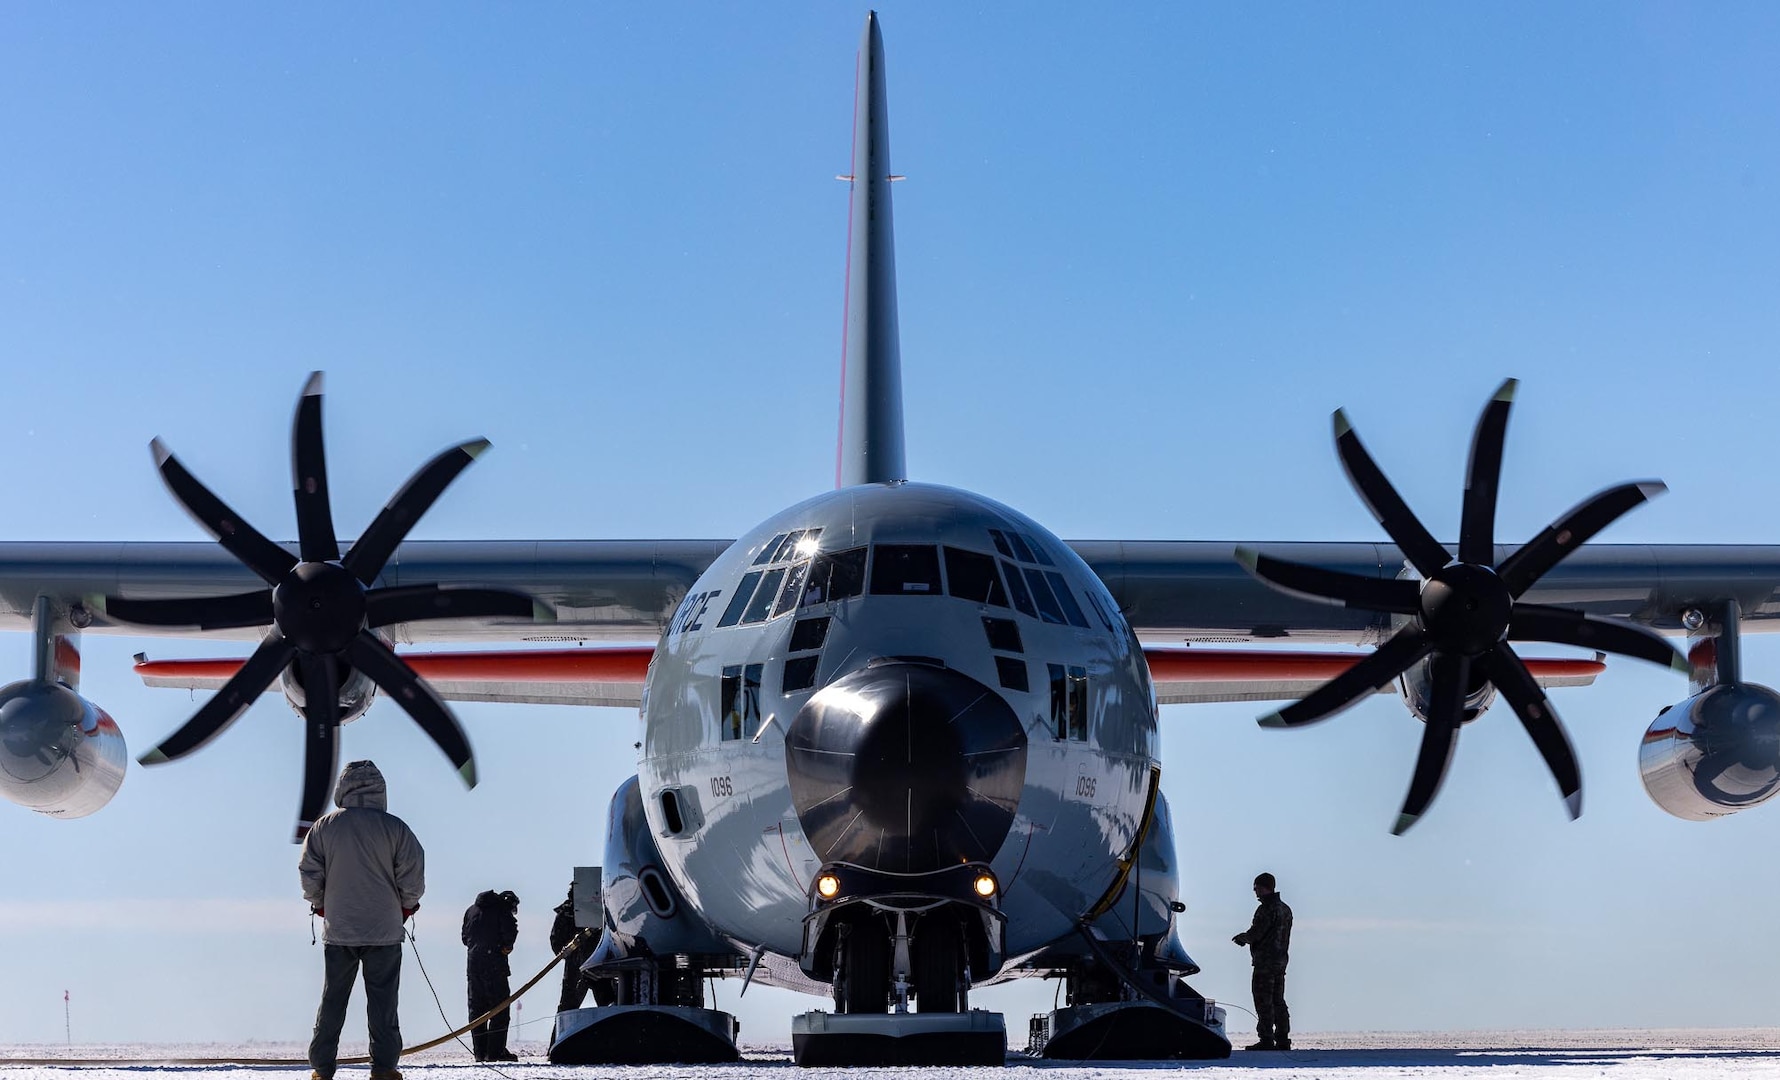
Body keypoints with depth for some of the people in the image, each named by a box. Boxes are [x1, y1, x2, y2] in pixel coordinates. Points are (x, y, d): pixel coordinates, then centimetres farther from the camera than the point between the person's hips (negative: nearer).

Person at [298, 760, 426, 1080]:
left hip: (338, 930, 2)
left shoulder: (325, 827, -3)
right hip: (385, 931, -2)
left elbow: (309, 874, 0)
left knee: (332, 1000, 10)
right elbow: (413, 874, -7)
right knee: (382, 1001, 4)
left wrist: (319, 904, 17)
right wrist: (407, 905, 10)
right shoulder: (394, 828, -8)